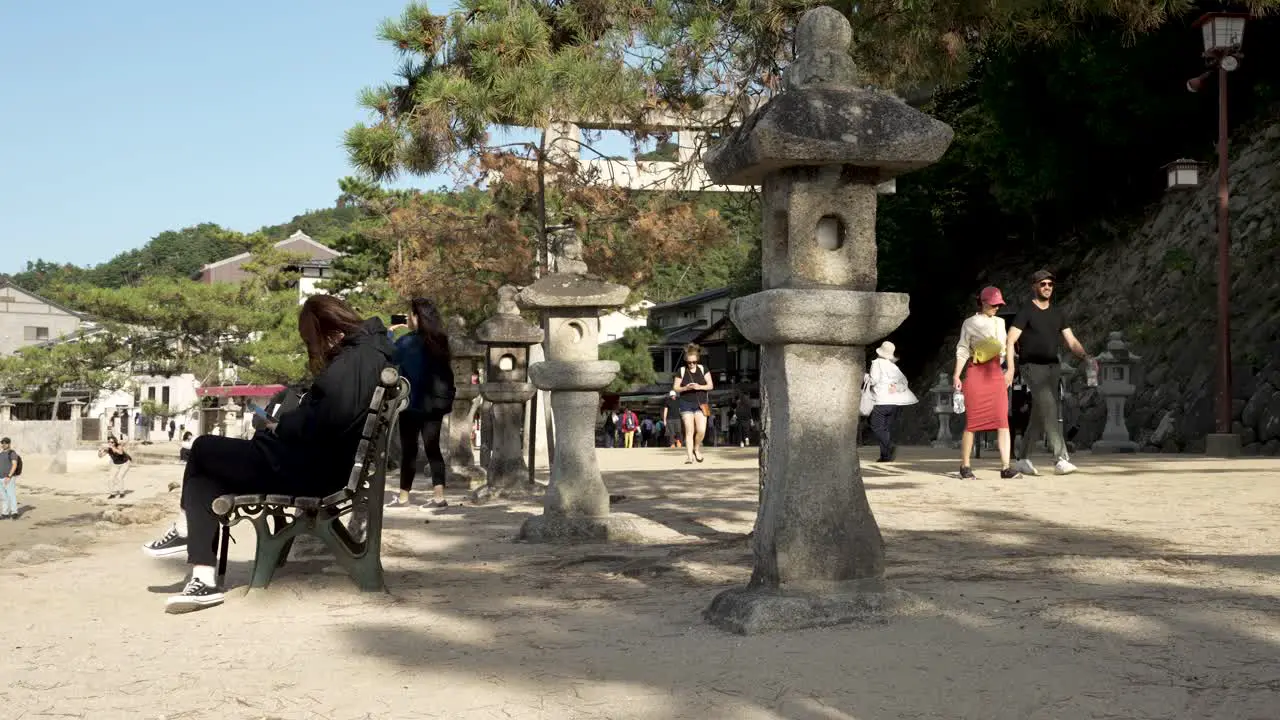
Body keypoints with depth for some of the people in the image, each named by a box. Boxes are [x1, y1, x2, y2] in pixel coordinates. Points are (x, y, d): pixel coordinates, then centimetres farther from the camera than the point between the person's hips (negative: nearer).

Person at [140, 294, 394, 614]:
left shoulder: (350, 365, -22)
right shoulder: (373, 350, 11)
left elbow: (315, 426, -28)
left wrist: (279, 426, -9)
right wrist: (286, 423, 5)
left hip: (312, 470, -11)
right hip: (326, 463, 11)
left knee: (204, 449, 2)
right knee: (207, 475, 10)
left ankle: (186, 528, 28)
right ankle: (204, 579, 3)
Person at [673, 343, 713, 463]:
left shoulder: (703, 369, 4)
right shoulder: (681, 371, 1)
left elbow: (711, 386, 3)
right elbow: (675, 388, 3)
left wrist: (699, 387, -15)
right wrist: (685, 388, -15)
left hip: (701, 404, 1)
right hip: (686, 404, -1)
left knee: (701, 430, -11)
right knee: (689, 431, -7)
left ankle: (696, 449, 16)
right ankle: (689, 455, -3)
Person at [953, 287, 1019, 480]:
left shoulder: (1000, 322, 16)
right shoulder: (969, 323, 4)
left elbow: (1005, 347, 22)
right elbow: (962, 351, 1)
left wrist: (1010, 370, 17)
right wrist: (956, 375, -8)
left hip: (996, 374, 4)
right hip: (975, 373, -4)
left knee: (1002, 420, -8)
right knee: (971, 421, -2)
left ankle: (1005, 467, -12)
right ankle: (965, 465, 10)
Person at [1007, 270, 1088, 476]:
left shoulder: (1058, 313, 13)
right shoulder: (1025, 312, -5)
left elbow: (1071, 341, 8)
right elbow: (1010, 341, -12)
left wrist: (1085, 356, -10)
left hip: (1052, 367, 6)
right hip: (1032, 367, -6)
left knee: (1040, 416, 8)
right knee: (1049, 410, -18)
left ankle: (1023, 458, 19)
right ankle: (1060, 459, -23)